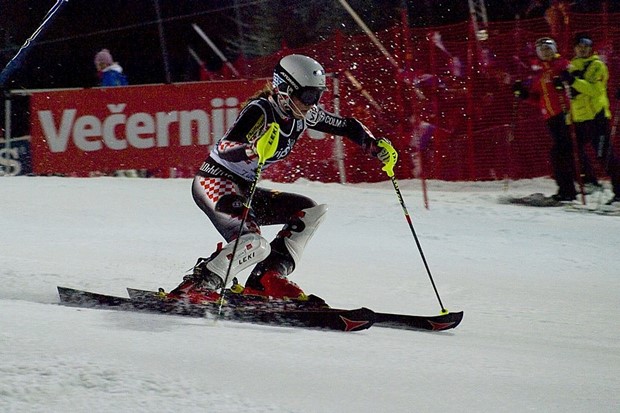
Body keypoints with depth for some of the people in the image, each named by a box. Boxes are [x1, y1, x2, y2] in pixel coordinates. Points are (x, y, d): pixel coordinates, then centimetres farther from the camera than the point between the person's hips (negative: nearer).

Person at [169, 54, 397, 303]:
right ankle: (194, 288, -21)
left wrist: (377, 147, 0)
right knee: (255, 245, -30)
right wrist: (255, 149, -54)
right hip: (214, 182, -9)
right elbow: (224, 150, -35)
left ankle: (266, 280, -2)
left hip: (244, 190, 9)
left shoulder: (303, 114, 1)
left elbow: (345, 126, 14)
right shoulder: (260, 111, -22)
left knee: (311, 212, 2)